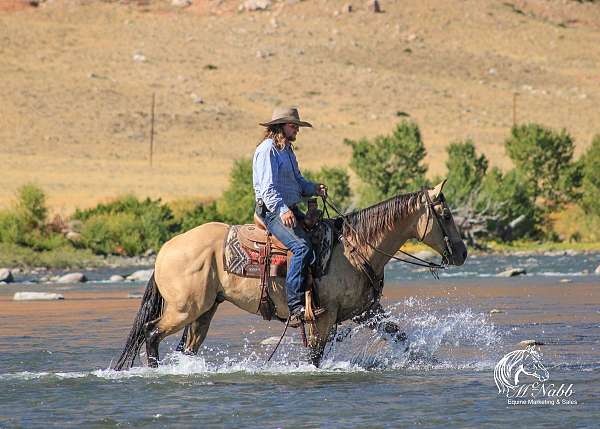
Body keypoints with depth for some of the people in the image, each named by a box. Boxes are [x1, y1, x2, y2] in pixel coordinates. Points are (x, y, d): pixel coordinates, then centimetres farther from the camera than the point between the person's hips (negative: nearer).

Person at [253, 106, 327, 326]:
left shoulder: (287, 150, 21)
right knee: (302, 247, -29)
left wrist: (314, 188, 4)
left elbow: (297, 182, 25)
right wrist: (282, 211, -32)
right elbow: (268, 188, -19)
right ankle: (295, 307, -34)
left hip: (291, 210, 10)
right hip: (273, 211, -10)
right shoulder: (267, 150, -10)